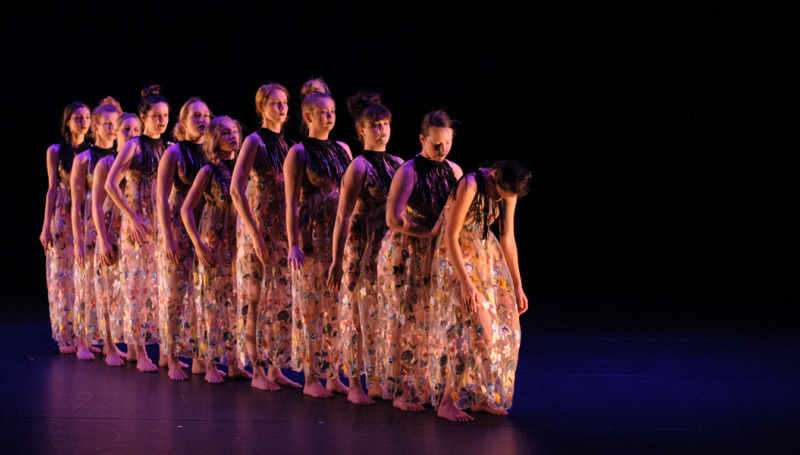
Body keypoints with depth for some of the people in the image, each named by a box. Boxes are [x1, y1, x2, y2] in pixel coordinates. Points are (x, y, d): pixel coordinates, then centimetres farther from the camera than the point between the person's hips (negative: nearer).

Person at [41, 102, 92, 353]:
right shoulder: (56, 151, 2)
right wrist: (47, 225, -3)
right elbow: (52, 189, 1)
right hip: (64, 216, -2)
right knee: (64, 276, 0)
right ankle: (66, 337, 5)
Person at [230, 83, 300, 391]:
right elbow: (236, 189, -15)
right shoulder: (255, 141, -8)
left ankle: (275, 368, 14)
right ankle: (257, 371, 3)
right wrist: (255, 233, -19)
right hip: (257, 228, -6)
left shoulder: (287, 144, 12)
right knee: (256, 297, -2)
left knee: (282, 298, 7)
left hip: (284, 230, 6)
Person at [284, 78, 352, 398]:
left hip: (341, 236, 5)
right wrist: (293, 245, -14)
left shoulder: (342, 149, 12)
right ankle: (311, 378, 5)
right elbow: (291, 202, -8)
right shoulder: (299, 152, -4)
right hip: (312, 236, -5)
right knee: (312, 307, -2)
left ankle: (333, 374, 12)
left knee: (338, 306, 5)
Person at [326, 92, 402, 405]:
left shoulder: (397, 164, 10)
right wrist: (336, 261, -17)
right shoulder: (359, 167, -9)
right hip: (362, 247, -6)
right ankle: (356, 385, 7)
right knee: (360, 314, -1)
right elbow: (343, 217, -13)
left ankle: (378, 380, 17)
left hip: (390, 248, 6)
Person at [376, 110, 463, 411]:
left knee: (431, 319, 5)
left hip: (435, 254, 6)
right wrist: (430, 232, -17)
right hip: (404, 253, -5)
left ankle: (424, 386, 14)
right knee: (406, 320, -3)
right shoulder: (408, 172, -13)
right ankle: (401, 392, 4)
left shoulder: (453, 170, 6)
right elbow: (393, 219, -19)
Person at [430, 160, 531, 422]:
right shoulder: (469, 187, -25)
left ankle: (480, 397, 11)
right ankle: (446, 402, -11)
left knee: (505, 325, 1)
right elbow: (450, 237, -23)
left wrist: (517, 286, 6)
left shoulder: (508, 193, -3)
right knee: (476, 327, -16)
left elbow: (508, 239, 6)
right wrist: (465, 283, -26)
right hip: (457, 258, -7)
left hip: (487, 256, 7)